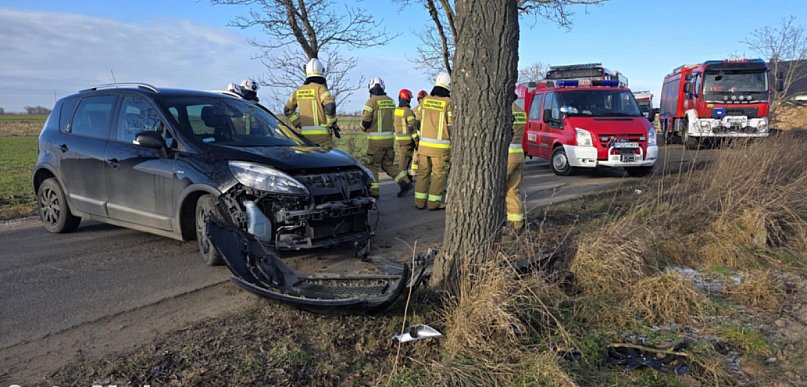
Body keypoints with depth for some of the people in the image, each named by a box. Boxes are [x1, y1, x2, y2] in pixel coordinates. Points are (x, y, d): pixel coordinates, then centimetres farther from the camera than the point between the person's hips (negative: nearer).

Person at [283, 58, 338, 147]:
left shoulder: (299, 91, 11)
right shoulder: (320, 88, -8)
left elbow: (287, 110, 19)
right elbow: (330, 107, -22)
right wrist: (332, 125, -8)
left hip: (306, 133, 6)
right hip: (322, 133, -6)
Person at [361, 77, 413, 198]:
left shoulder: (372, 101, -11)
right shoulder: (391, 101, 8)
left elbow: (365, 120, -11)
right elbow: (392, 119, 9)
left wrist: (364, 127, 9)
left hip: (376, 139, -6)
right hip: (390, 137, 6)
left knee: (372, 165, 4)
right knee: (388, 164, 18)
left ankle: (373, 191, 5)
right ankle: (405, 182, 12)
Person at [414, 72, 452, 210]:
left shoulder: (425, 100, 3)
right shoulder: (448, 103, -9)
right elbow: (452, 125, -6)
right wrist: (454, 143, 6)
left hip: (424, 143, 5)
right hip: (440, 145, -4)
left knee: (423, 173, 12)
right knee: (439, 174, 5)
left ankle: (420, 201, 15)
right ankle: (433, 202, 7)